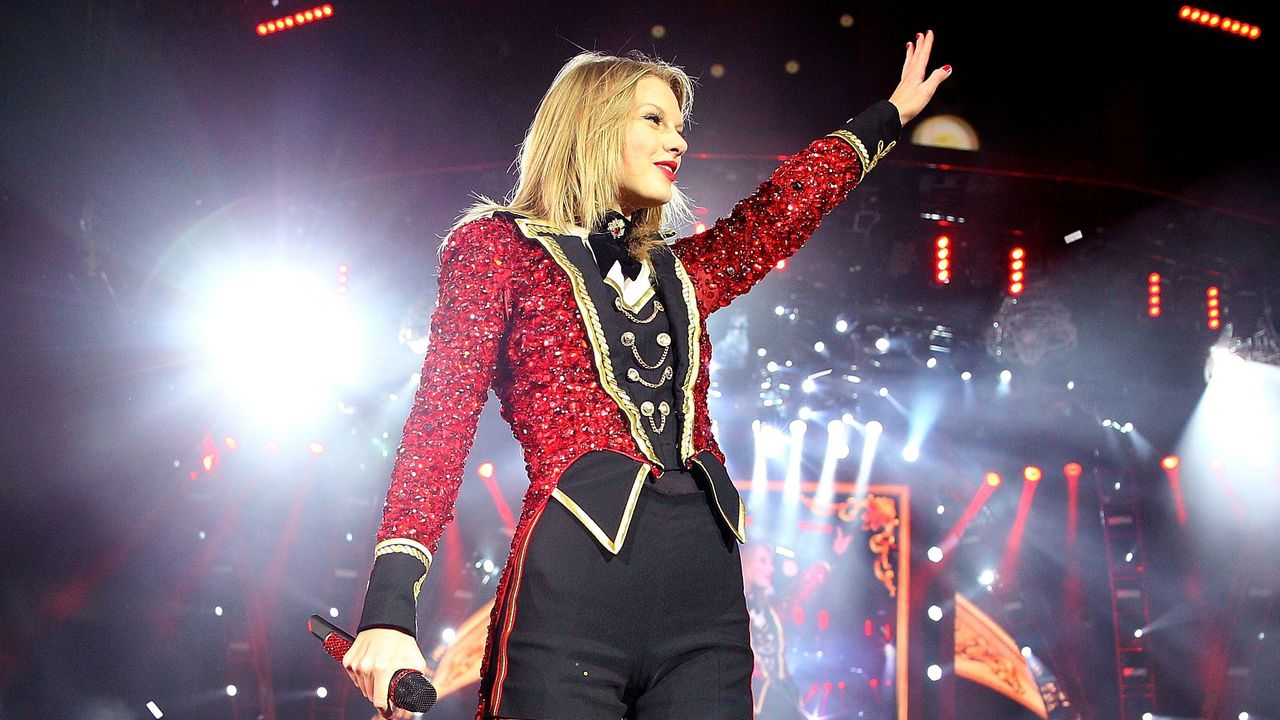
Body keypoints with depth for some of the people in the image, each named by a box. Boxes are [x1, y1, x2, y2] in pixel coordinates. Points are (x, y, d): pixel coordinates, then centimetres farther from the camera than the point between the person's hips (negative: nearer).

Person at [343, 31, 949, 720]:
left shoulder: (677, 273, 22)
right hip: (570, 591, -5)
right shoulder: (496, 246, 6)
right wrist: (388, 609, -12)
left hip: (707, 604, 5)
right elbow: (441, 424, -3)